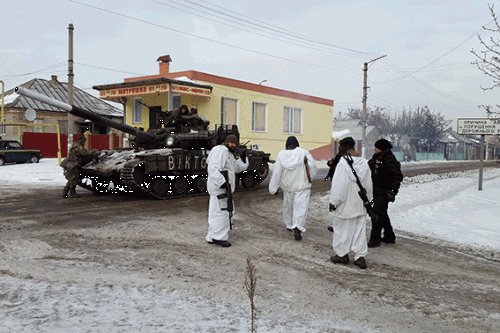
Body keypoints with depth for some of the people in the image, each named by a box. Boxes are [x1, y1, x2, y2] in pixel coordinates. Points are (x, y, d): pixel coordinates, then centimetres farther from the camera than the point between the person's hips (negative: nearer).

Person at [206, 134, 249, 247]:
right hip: (219, 188, -11)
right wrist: (221, 182, -27)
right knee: (221, 212, -8)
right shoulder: (219, 151, -13)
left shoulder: (229, 154, 21)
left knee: (215, 213, 13)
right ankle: (219, 237, -2)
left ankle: (212, 237, 20)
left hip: (224, 188, 11)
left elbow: (238, 168, 25)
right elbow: (213, 169, -23)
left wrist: (243, 158, 8)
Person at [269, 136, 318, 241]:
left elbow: (277, 172, -2)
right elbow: (313, 168, -9)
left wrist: (274, 188, 4)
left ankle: (289, 225, 36)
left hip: (287, 186, 3)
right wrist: (309, 179, 10)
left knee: (288, 206, 21)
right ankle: (298, 228, -20)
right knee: (301, 207, -3)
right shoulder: (304, 153, -10)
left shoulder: (281, 155, -5)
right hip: (302, 185, -3)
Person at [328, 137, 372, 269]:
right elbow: (368, 185, 11)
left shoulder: (343, 163, -19)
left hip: (346, 204, -6)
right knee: (360, 229, 12)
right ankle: (360, 256, 14)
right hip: (360, 204, 6)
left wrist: (333, 202, -8)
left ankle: (342, 254, 21)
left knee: (342, 229, 9)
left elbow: (338, 185, -18)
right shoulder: (364, 162, 2)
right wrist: (367, 200, 22)